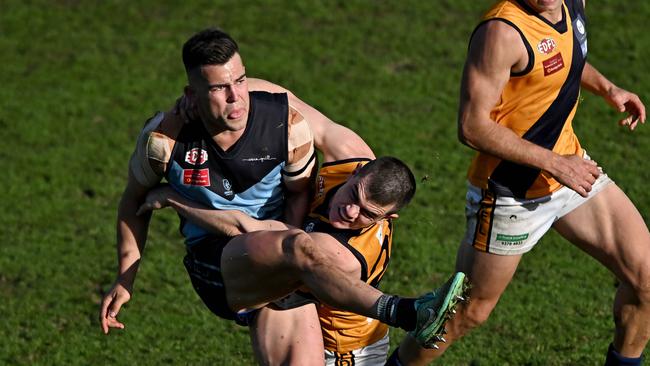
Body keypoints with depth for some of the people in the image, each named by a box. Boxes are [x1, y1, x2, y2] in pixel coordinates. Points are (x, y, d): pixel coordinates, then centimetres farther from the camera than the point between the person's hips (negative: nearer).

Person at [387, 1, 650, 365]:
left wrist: (606, 87, 4)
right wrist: (554, 164, -25)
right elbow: (472, 126, -27)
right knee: (470, 310, 6)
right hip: (511, 193, -7)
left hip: (570, 166, 7)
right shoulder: (503, 31, -28)